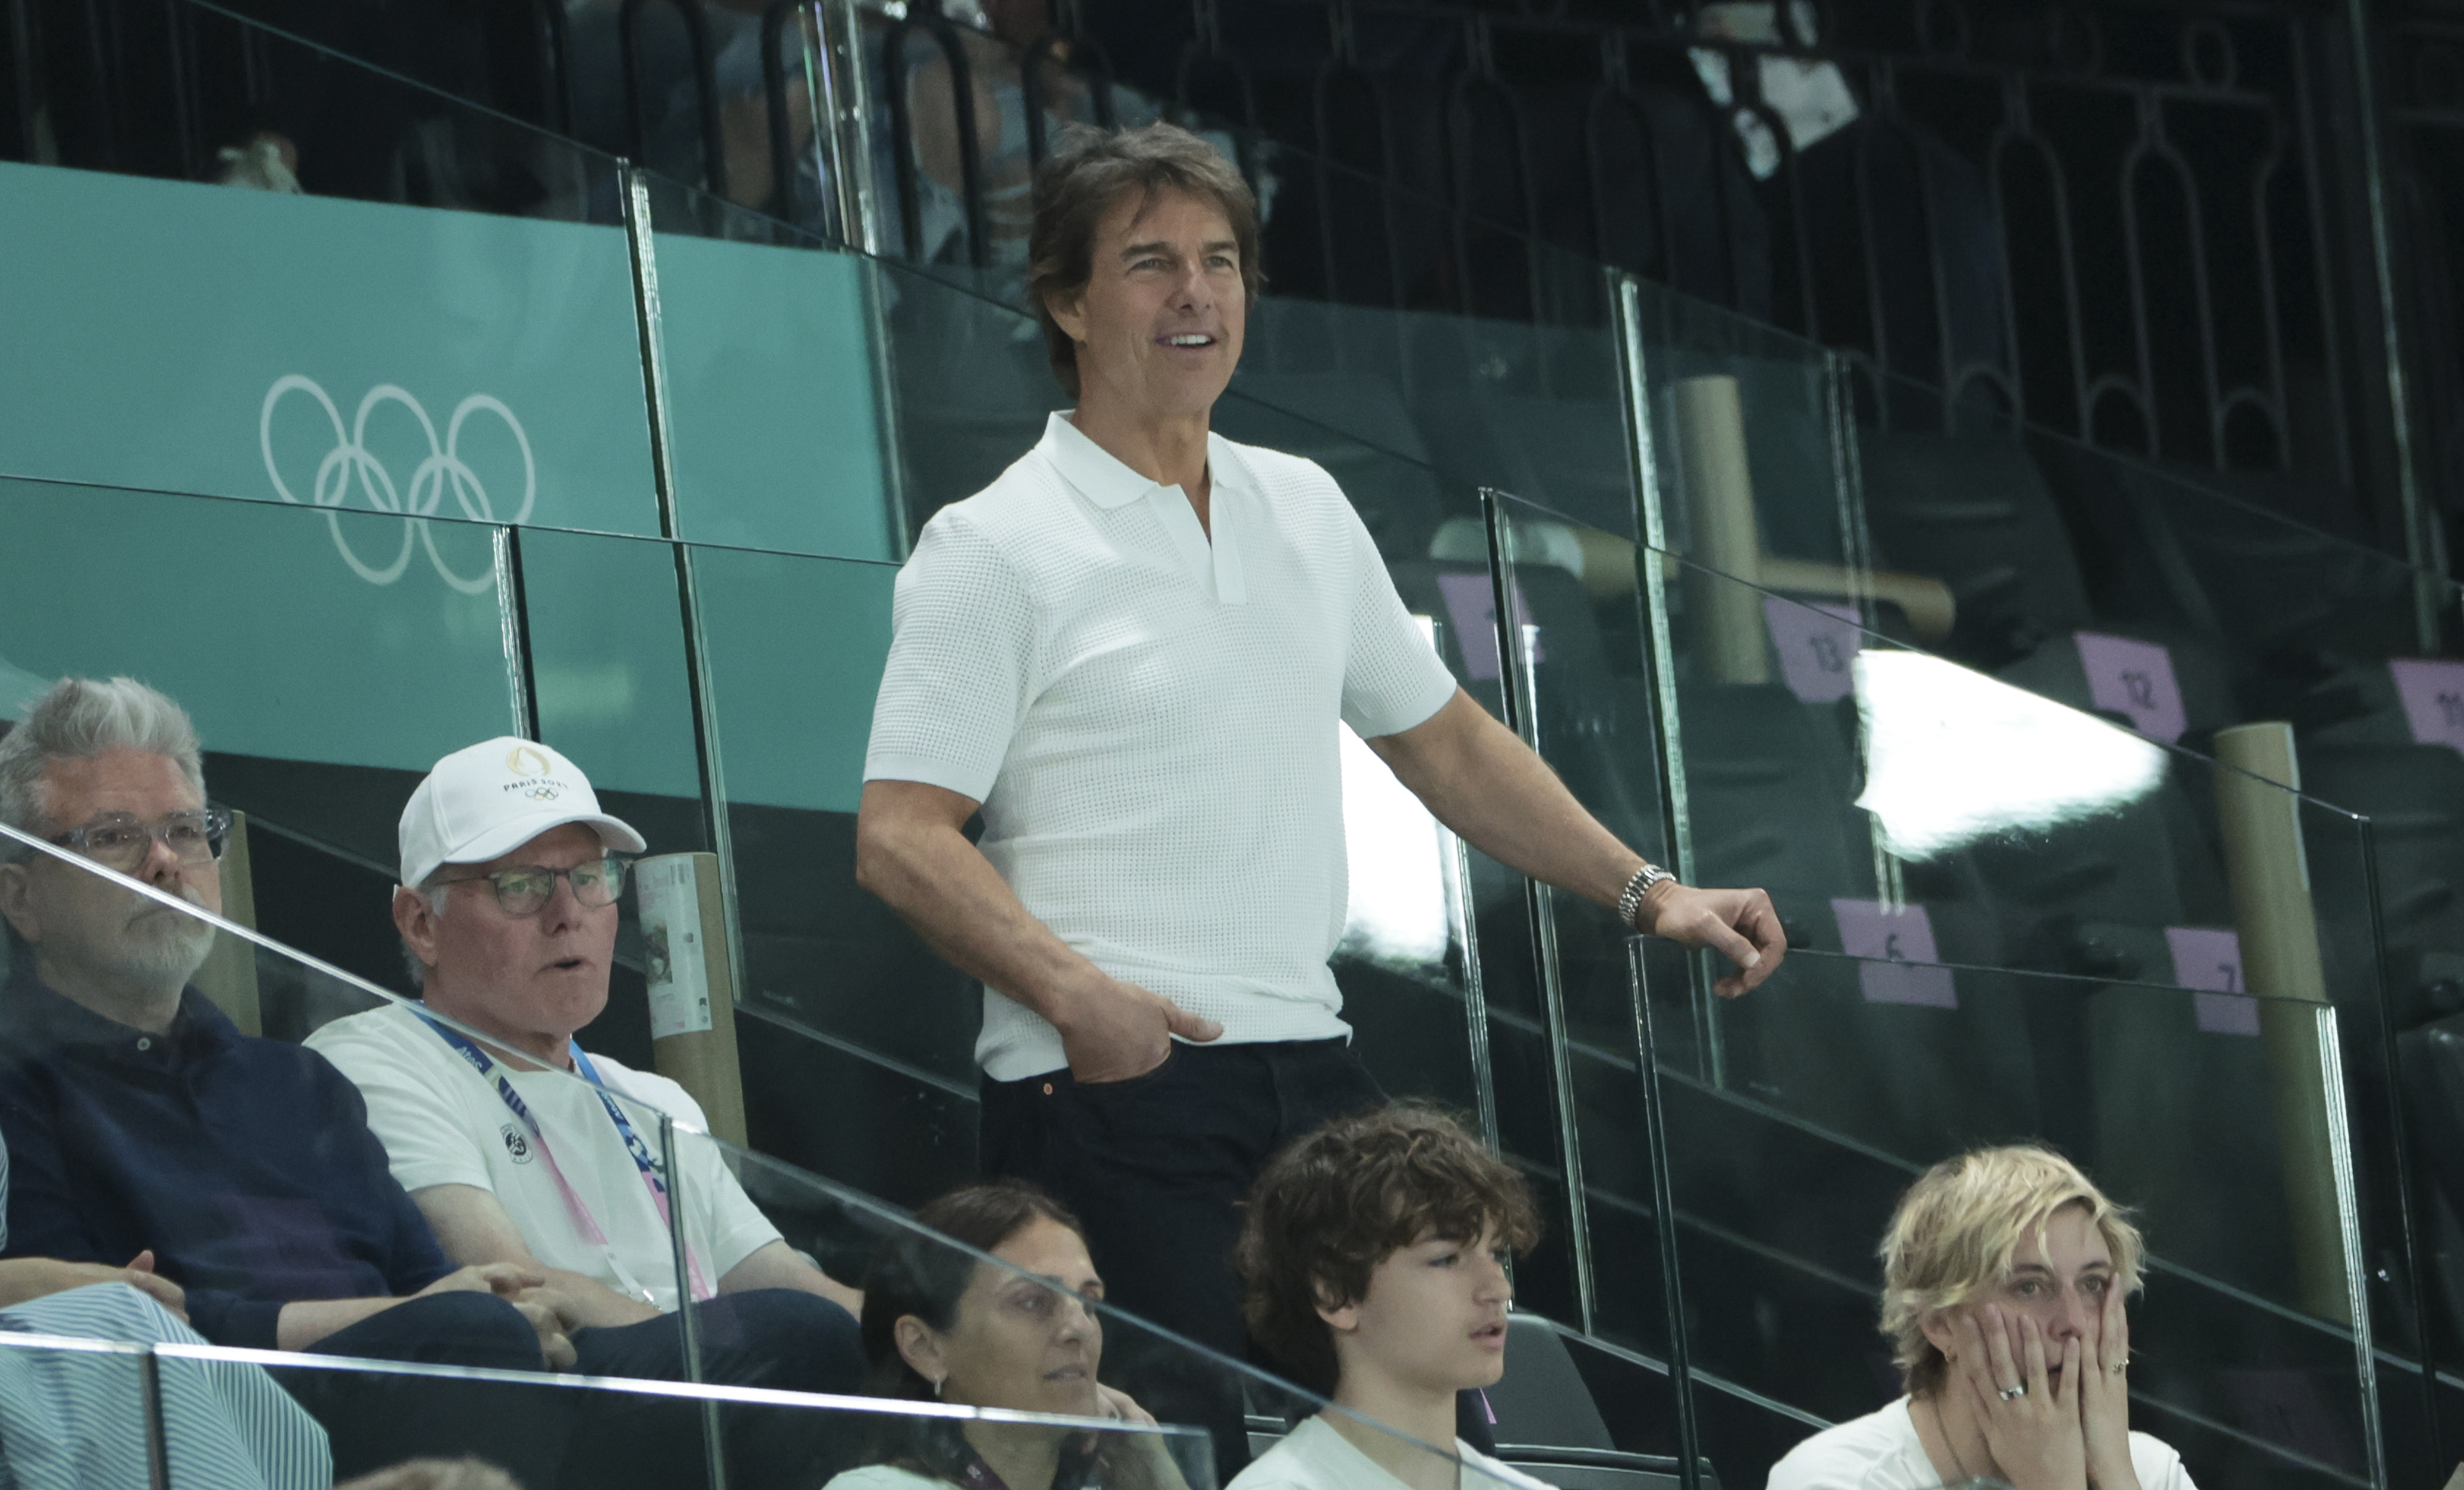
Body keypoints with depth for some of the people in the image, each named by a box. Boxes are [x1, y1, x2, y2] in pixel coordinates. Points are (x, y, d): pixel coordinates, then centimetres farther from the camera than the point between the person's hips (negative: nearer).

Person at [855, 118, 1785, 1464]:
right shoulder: (993, 549, -5)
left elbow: (1440, 739, 26)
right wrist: (1074, 994, -25)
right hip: (1112, 1089, -7)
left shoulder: (1306, 510, 15)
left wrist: (1645, 891, 19)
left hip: (1308, 1071, 7)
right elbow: (901, 838, -11)